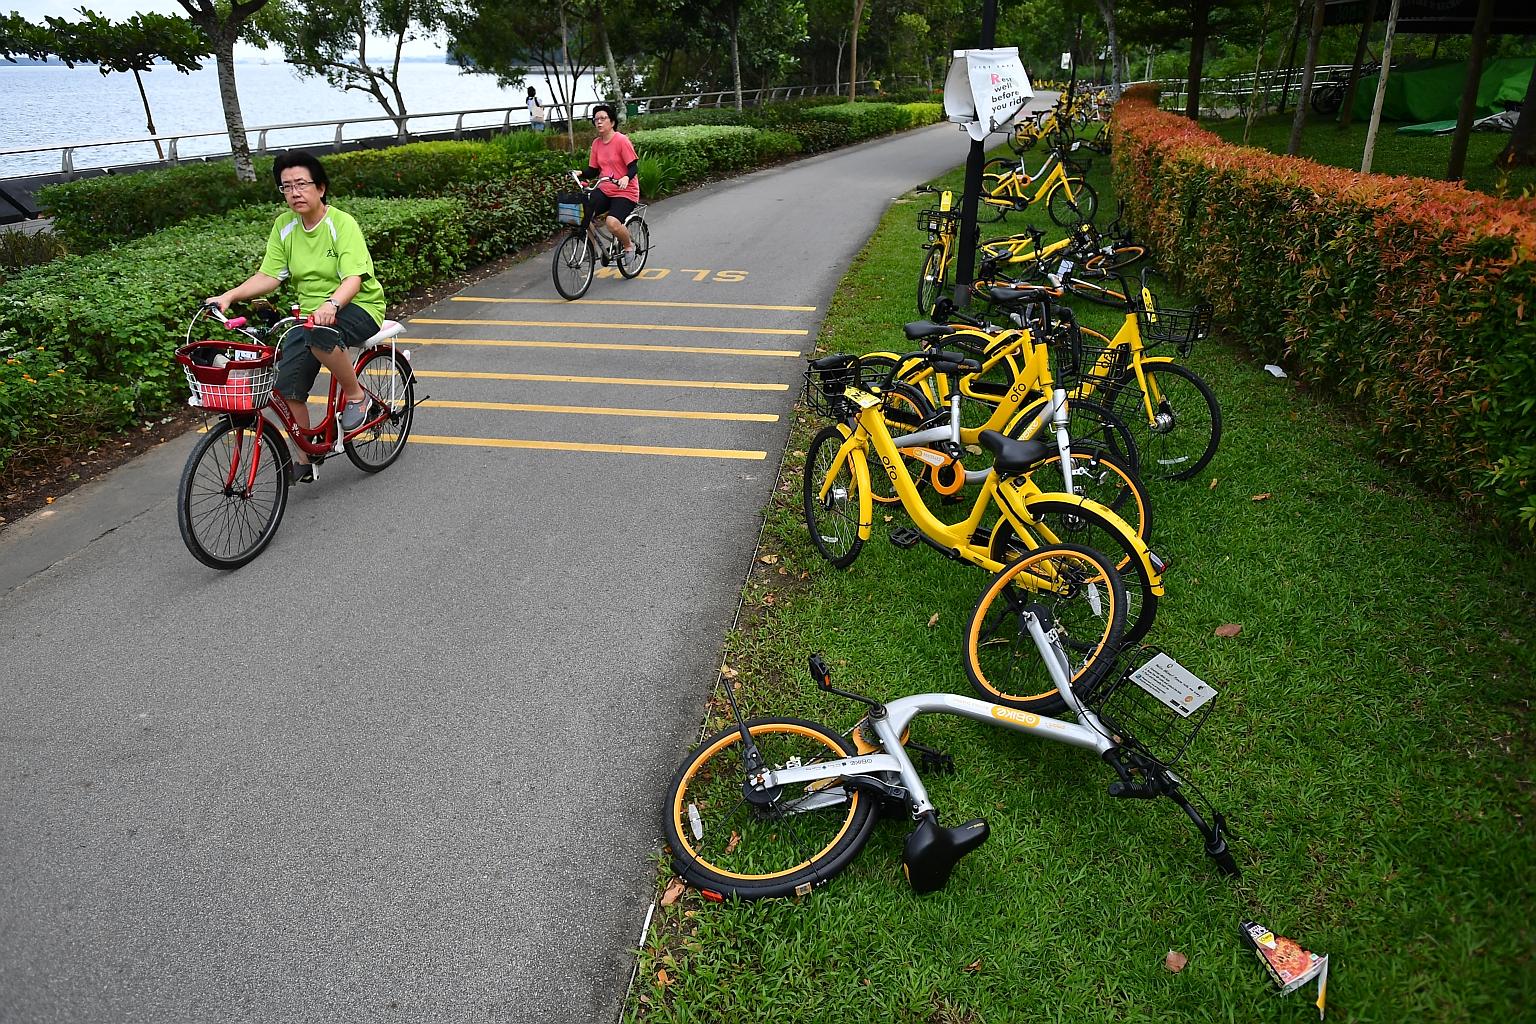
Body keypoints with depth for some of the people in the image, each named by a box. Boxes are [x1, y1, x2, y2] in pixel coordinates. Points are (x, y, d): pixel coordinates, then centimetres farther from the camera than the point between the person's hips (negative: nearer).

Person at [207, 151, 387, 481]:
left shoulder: (342, 223, -14)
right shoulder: (284, 226, 3)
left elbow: (354, 277, -26)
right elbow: (268, 277, 2)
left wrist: (332, 304, -46)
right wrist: (229, 296, -13)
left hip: (357, 307, -5)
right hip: (309, 313, 6)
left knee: (320, 333, -40)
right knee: (287, 385, -11)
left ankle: (356, 395, -14)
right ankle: (303, 460, 6)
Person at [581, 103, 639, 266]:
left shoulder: (622, 140, -10)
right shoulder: (596, 143, 9)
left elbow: (634, 167, -14)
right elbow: (593, 171, 13)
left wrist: (626, 178, -34)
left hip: (625, 192, -6)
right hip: (604, 190, 6)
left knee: (612, 222, -30)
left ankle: (629, 245, 2)